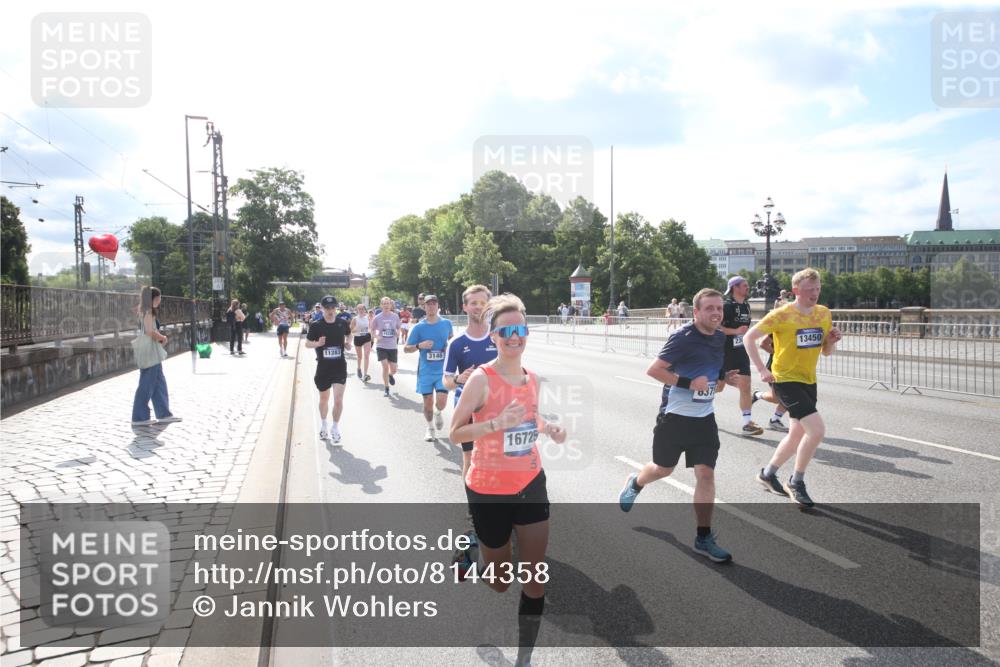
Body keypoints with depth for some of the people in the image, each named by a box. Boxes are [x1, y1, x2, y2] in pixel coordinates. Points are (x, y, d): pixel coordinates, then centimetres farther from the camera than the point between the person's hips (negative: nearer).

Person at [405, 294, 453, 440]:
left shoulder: (446, 323, 1)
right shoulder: (418, 327, -4)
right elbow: (406, 348, 0)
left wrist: (449, 347, 2)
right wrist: (420, 346, -18)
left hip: (442, 370, 0)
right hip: (426, 371, 0)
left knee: (441, 403, -10)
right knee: (428, 403, 5)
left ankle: (438, 413, 27)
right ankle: (430, 428, 31)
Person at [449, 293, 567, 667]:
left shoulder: (532, 379, 1)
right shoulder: (481, 379, -18)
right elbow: (455, 433, -15)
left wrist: (549, 428, -2)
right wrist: (497, 423, -30)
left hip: (531, 483, 5)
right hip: (490, 490, -5)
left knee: (536, 577, 5)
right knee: (499, 583, 11)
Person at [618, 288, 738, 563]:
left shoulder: (720, 338, 3)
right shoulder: (683, 337, -19)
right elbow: (653, 370, -21)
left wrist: (723, 377, 4)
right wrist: (689, 383, -26)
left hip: (704, 418, 5)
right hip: (674, 416, -5)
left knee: (706, 474, -2)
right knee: (663, 469, 14)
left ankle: (704, 538, 9)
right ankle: (635, 483, 48)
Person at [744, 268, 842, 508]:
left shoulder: (824, 313, 5)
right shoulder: (781, 315, -14)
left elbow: (827, 351, 13)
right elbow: (749, 337, -10)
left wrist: (833, 341, -10)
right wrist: (762, 370, -16)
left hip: (809, 381, 7)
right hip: (786, 380, -7)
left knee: (797, 435, 16)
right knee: (817, 429, -18)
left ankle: (767, 474, 35)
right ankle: (796, 482, 0)